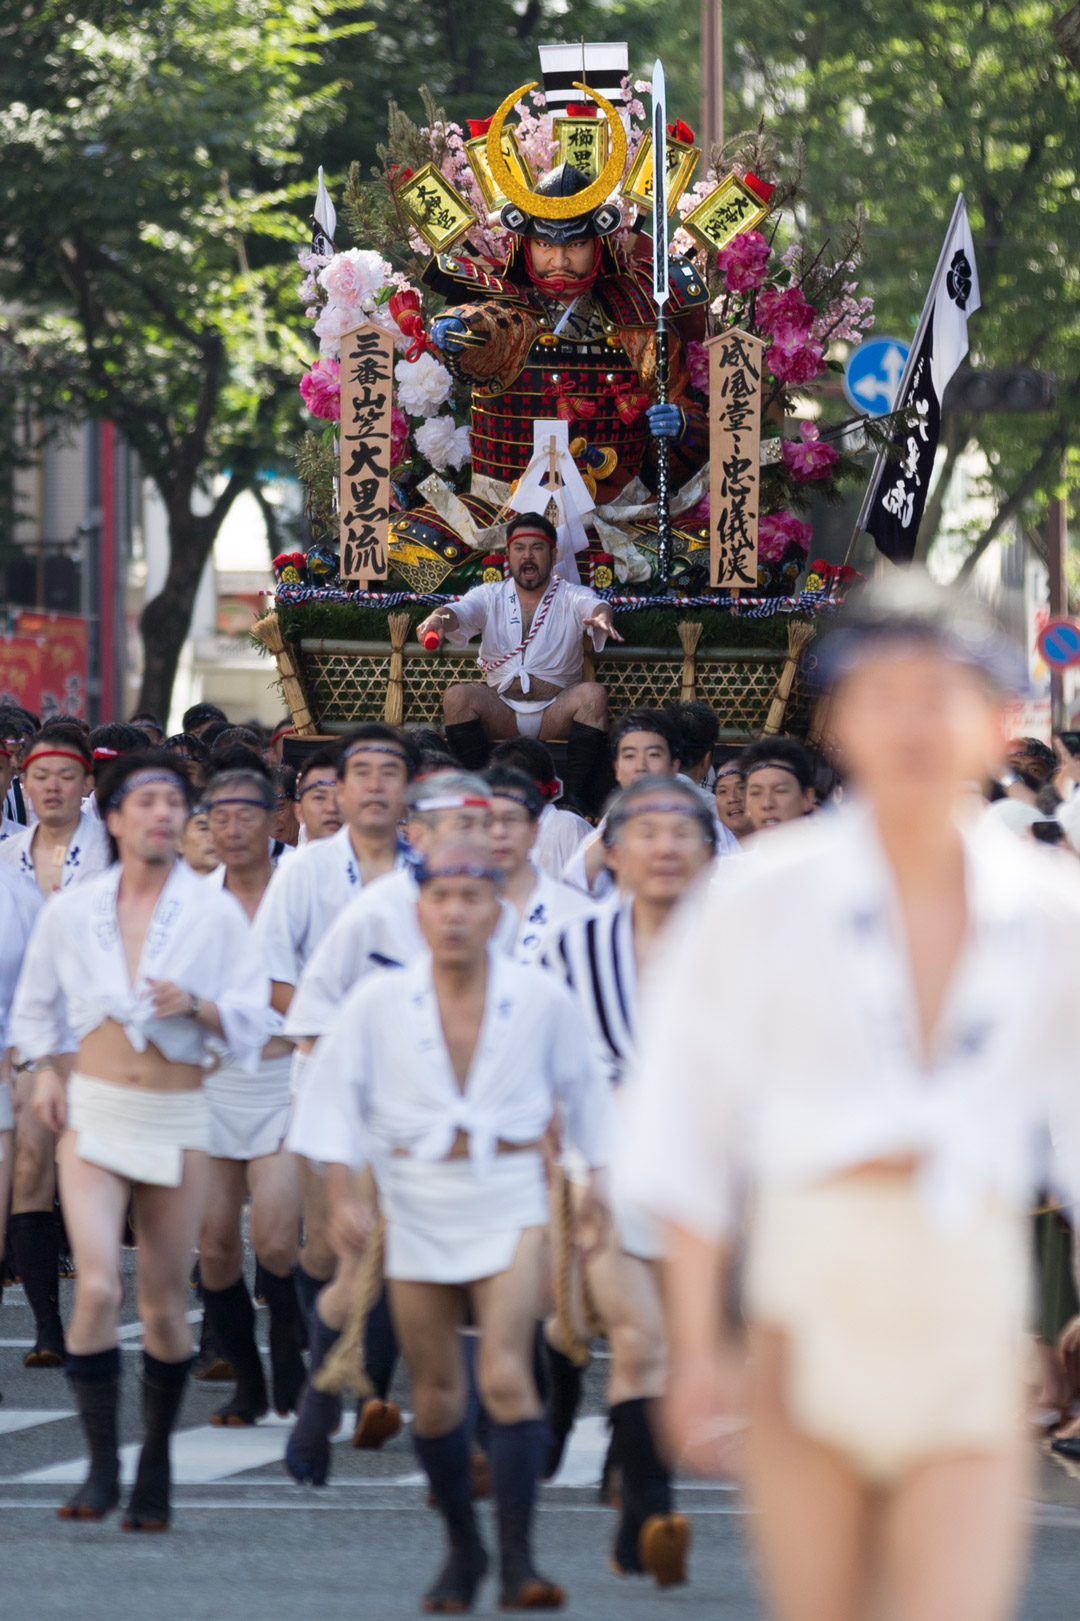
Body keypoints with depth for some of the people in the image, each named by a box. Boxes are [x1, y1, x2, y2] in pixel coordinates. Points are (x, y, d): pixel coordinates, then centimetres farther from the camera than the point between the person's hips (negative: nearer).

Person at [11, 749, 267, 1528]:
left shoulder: (215, 913, -1)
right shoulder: (70, 912, 4)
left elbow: (253, 1019, -1)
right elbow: (37, 1004, 18)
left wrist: (196, 1005, -18)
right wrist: (44, 1067, 4)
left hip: (178, 1120, 0)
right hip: (93, 1114, 0)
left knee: (165, 1303, 7)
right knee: (98, 1287, -17)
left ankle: (156, 1464, 25)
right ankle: (102, 1466, -11)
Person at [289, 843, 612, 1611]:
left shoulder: (541, 999, -2)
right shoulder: (380, 1003, -3)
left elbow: (581, 1085, 14)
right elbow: (335, 1095, 5)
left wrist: (599, 1172, 13)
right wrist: (344, 1193, -2)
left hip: (510, 1201, -2)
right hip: (418, 1203, 2)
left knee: (507, 1376, -16)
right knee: (436, 1390, 7)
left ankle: (518, 1560, -15)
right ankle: (463, 1547, 26)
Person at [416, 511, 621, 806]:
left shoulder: (571, 598, 6)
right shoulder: (490, 597, 9)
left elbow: (594, 605, -17)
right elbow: (460, 611, -11)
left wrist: (602, 617, -44)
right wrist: (438, 619, -37)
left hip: (555, 713, -1)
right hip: (500, 712, 1)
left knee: (592, 694, -30)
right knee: (457, 696, -26)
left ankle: (573, 796, -28)